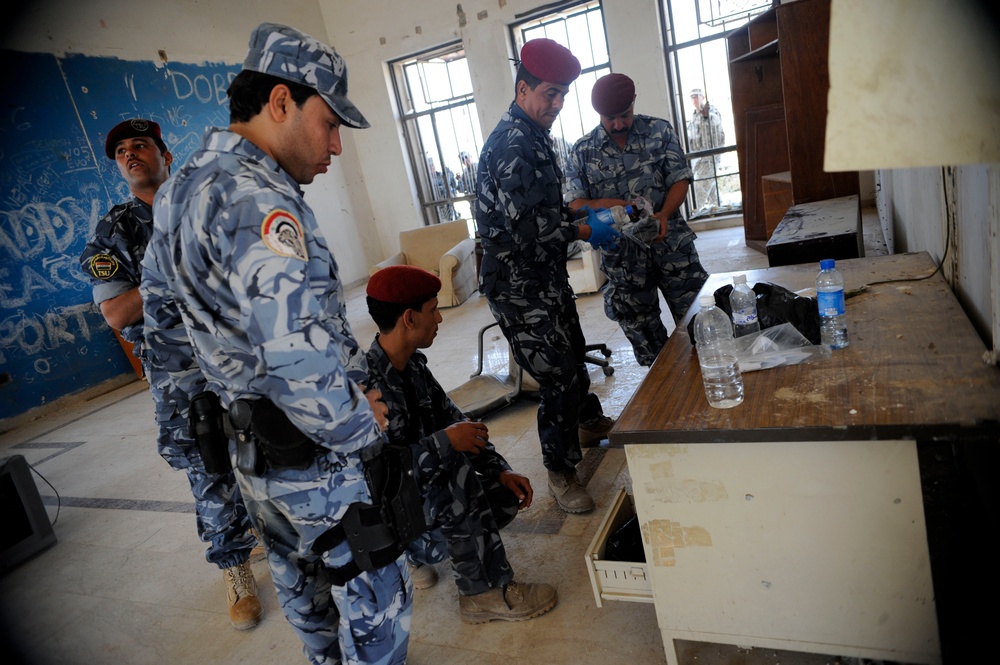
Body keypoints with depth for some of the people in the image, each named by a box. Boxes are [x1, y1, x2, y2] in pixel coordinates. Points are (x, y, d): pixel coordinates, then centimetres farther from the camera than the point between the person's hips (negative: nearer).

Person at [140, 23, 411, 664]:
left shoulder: (182, 188, 8)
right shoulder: (256, 199, -25)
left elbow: (165, 318, 18)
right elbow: (300, 361, -35)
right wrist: (362, 429, -19)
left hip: (252, 447, 10)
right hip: (317, 460, -10)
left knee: (305, 582, 28)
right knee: (374, 595, 10)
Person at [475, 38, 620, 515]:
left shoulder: (532, 136, 11)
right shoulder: (513, 146, -22)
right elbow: (529, 230, -28)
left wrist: (581, 219, 8)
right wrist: (586, 232, -14)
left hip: (546, 275, 10)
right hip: (519, 285, -10)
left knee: (572, 354, 26)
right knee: (557, 376, -3)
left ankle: (589, 421, 50)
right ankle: (560, 470, 16)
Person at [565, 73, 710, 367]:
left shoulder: (660, 131, 1)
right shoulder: (583, 150, 1)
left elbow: (679, 179, -1)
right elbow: (574, 203, -2)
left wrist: (664, 214, -20)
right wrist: (608, 205, -21)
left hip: (672, 245, 0)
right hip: (622, 255, 1)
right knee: (642, 330, 12)